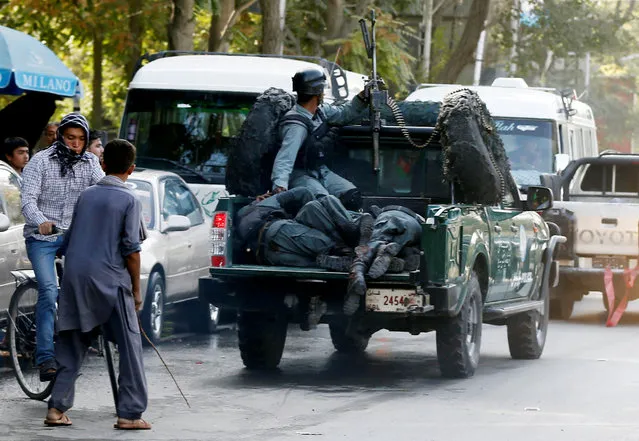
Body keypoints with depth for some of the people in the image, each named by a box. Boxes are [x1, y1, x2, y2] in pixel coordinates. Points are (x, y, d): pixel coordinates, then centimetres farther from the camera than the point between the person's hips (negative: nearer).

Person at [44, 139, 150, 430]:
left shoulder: (86, 195, 11)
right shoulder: (129, 201, -5)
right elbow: (131, 249, -9)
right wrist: (136, 290, -2)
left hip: (75, 277, 5)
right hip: (109, 280, -5)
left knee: (72, 346, 12)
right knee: (129, 346, 1)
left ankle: (57, 408, 7)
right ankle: (130, 413, -4)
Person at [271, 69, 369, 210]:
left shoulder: (320, 111, 5)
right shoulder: (297, 124, -24)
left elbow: (344, 114, 24)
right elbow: (286, 156, -37)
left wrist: (362, 98, 6)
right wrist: (280, 185, -52)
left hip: (321, 172, 8)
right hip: (301, 175, -8)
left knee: (352, 197, -14)